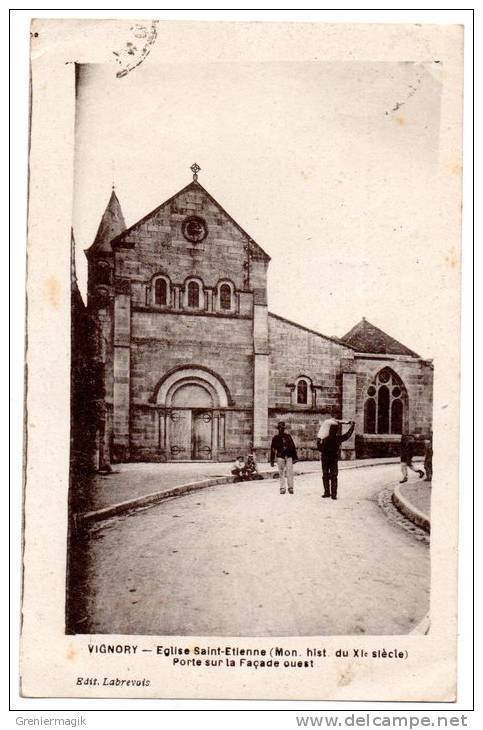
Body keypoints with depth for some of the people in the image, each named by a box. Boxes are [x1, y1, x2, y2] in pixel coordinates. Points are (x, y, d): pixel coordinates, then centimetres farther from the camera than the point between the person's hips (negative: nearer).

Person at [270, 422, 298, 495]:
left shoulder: (288, 436, 11)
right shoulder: (275, 438, 7)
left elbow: (293, 447, 12)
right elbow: (272, 449, 8)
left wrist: (295, 457, 7)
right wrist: (272, 460, 5)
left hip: (289, 456, 1)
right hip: (280, 457, 0)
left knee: (290, 472, -6)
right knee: (281, 473, -2)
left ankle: (290, 488, 1)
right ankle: (282, 488, 3)